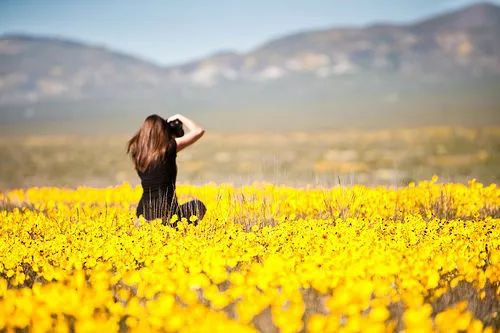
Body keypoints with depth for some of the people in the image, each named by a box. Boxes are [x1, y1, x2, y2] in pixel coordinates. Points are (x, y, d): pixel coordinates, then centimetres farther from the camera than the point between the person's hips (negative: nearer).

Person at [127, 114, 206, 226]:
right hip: (165, 213, -5)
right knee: (198, 205, 24)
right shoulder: (168, 148, -10)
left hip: (143, 213, 5)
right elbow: (199, 131, -5)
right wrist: (180, 118, 9)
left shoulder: (137, 151, 5)